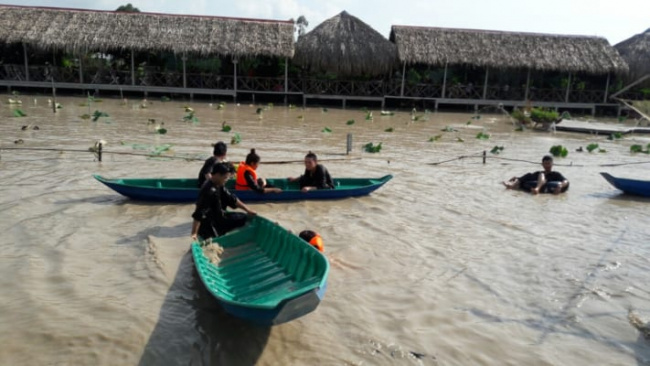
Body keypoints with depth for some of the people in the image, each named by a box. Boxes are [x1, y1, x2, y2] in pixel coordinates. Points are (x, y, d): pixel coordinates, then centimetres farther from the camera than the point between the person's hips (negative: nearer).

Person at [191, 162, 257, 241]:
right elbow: (199, 215, -34)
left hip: (218, 217, 10)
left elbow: (231, 198, 8)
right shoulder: (209, 191, -31)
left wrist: (247, 210, 6)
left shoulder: (219, 185, -2)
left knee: (243, 218, 17)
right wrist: (194, 234, -36)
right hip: (208, 225, -10)